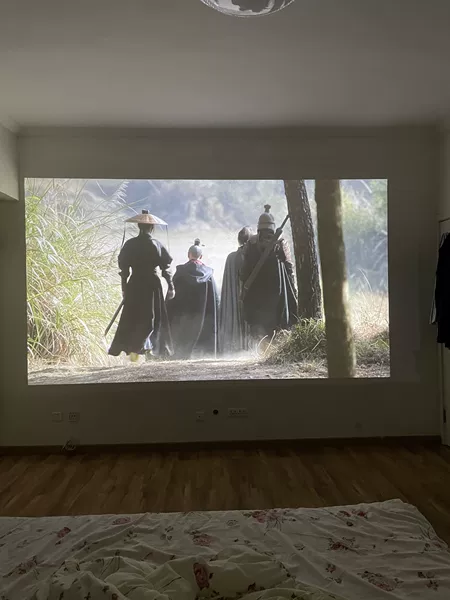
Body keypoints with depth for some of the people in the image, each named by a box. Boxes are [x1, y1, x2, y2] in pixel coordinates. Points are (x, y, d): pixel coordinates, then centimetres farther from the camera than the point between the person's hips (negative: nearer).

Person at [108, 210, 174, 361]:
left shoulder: (130, 244, -1)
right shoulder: (157, 245, -3)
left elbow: (124, 268, 0)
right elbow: (166, 268, -3)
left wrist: (124, 288, 9)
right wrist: (171, 287, 5)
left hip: (134, 285, 1)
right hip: (152, 285, -1)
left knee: (131, 318, 12)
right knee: (151, 317, 9)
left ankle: (133, 348, 9)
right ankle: (140, 345, -10)